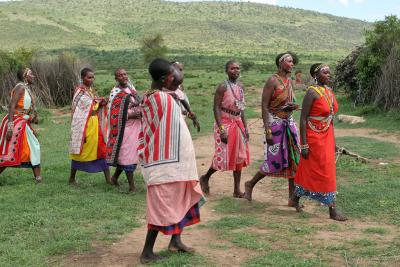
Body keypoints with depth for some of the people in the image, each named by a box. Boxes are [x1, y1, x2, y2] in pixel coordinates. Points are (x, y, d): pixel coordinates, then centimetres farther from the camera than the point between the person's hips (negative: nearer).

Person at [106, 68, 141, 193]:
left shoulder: (131, 89, 11)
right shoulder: (116, 93, -11)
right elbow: (115, 115, -15)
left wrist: (141, 112, 3)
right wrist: (131, 115, -20)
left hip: (135, 126, 8)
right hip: (124, 128, -7)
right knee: (127, 155, -3)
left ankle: (114, 177, 33)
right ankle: (132, 186, 4)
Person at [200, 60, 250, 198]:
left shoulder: (240, 86, 8)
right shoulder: (223, 87, -13)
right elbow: (216, 108, -16)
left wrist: (245, 127, 12)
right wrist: (221, 129, -22)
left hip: (238, 123, 7)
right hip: (225, 123, -7)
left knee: (239, 156, 7)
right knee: (223, 156, -6)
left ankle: (237, 190, 13)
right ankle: (205, 178, 20)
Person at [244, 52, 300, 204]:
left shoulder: (289, 81, 10)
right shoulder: (273, 81, -13)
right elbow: (264, 106, -16)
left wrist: (292, 106, -3)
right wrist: (268, 131, -21)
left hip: (289, 123, 7)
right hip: (275, 123, -7)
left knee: (293, 160, 4)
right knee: (274, 161, -5)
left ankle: (292, 197, 10)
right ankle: (250, 184, 17)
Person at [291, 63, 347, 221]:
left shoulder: (329, 91, 8)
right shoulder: (312, 92, -15)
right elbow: (303, 119, -16)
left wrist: (332, 140, 16)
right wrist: (304, 144, -19)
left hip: (327, 137, 7)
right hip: (313, 137, -7)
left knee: (308, 169, 15)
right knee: (324, 172, -3)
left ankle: (296, 198, 31)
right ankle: (332, 210, 4)